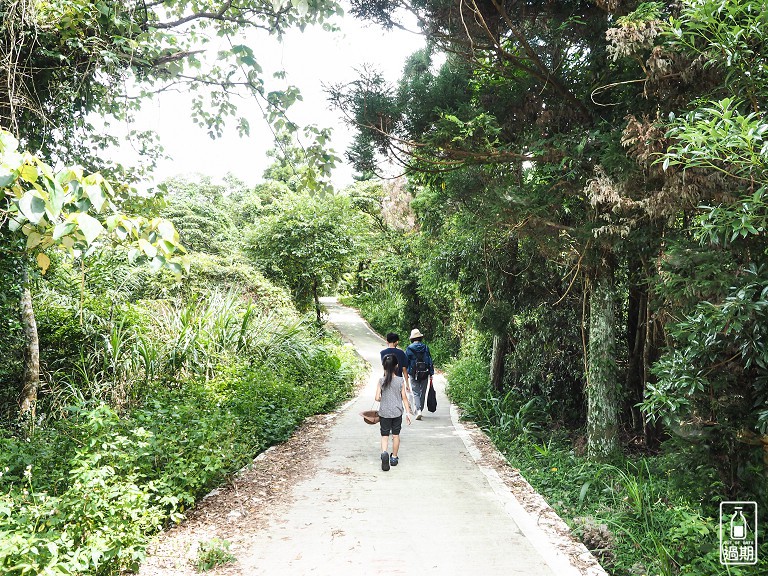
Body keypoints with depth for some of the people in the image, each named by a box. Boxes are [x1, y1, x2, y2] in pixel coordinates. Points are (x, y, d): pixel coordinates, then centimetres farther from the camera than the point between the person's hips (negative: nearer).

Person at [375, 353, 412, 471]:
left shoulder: (381, 381, -9)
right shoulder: (400, 380, -7)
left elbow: (377, 398, -10)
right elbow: (404, 397, -3)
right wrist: (408, 412, 4)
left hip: (384, 413, -1)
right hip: (397, 412, 1)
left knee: (384, 436, 7)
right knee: (396, 435, 15)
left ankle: (384, 453, -19)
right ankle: (394, 458, 23)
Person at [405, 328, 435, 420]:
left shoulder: (409, 348, -4)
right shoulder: (425, 348, 0)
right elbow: (430, 362, 0)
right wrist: (431, 374, 5)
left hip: (414, 375, -2)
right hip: (424, 374, 2)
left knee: (416, 393, 2)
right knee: (422, 393, 14)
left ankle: (418, 410, -17)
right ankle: (419, 410, 22)